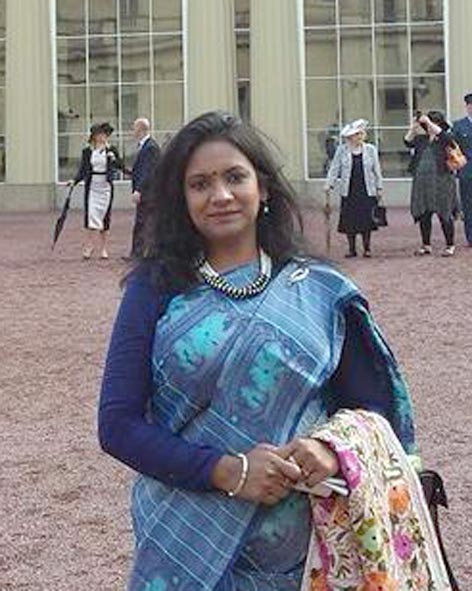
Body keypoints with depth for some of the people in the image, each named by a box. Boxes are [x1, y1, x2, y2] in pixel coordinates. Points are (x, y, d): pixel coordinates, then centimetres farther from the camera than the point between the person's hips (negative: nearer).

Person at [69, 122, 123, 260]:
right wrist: (74, 180, -6)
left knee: (104, 217, 4)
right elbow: (82, 170, 6)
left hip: (105, 187, 0)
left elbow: (119, 165, -3)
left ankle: (103, 248, 13)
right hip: (91, 187, 0)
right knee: (91, 216, -8)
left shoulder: (111, 150, 3)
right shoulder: (87, 151, 5)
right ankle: (88, 247, -2)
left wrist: (111, 154, -17)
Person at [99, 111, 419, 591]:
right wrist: (227, 471, -18)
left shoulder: (322, 291, 1)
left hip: (298, 551, 2)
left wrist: (335, 448, -17)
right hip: (184, 547, -1)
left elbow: (372, 406, 5)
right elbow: (118, 424, -6)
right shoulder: (155, 288, -2)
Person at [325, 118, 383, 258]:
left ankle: (367, 248, 11)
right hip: (348, 192, 0)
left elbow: (376, 170, 8)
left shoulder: (370, 150, 4)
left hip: (367, 191, 0)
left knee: (366, 219, -2)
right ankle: (352, 249, 11)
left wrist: (379, 188, 7)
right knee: (349, 220, 0)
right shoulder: (342, 150, 3)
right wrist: (329, 184, -4)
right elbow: (334, 168, 5)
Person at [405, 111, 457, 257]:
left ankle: (450, 245, 7)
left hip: (441, 182, -4)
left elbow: (441, 134, -20)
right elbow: (408, 142, -1)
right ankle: (426, 245, 18)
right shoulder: (421, 139, 13)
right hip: (422, 182, 4)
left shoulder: (445, 139, 1)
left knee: (444, 214, -2)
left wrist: (428, 121, -20)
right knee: (423, 214, 7)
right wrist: (413, 127, -10)